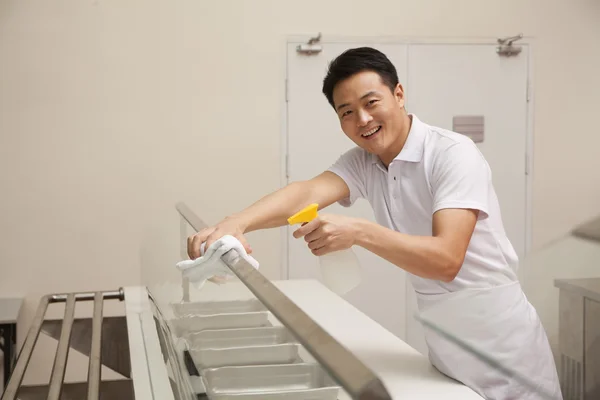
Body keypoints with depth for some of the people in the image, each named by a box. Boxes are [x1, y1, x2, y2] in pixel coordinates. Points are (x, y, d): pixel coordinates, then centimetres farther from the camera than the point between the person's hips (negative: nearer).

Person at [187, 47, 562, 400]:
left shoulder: (453, 153, -18)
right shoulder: (362, 162, 1)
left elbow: (447, 260, -27)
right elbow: (307, 191, -19)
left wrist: (359, 232, -40)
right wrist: (234, 224, -37)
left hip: (499, 345, -5)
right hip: (444, 345, 6)